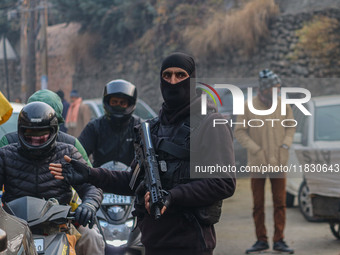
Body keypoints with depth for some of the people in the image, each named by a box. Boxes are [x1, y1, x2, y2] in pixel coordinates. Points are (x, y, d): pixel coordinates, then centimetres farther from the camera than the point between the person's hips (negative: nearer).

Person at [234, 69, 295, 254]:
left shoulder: (283, 105, 0)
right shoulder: (248, 107, -7)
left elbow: (291, 126, 11)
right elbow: (239, 131, -4)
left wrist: (286, 145, -5)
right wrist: (256, 150, -12)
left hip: (278, 162, 1)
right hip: (257, 162, -1)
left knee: (280, 202, 0)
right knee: (258, 204, 5)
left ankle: (279, 240, 6)